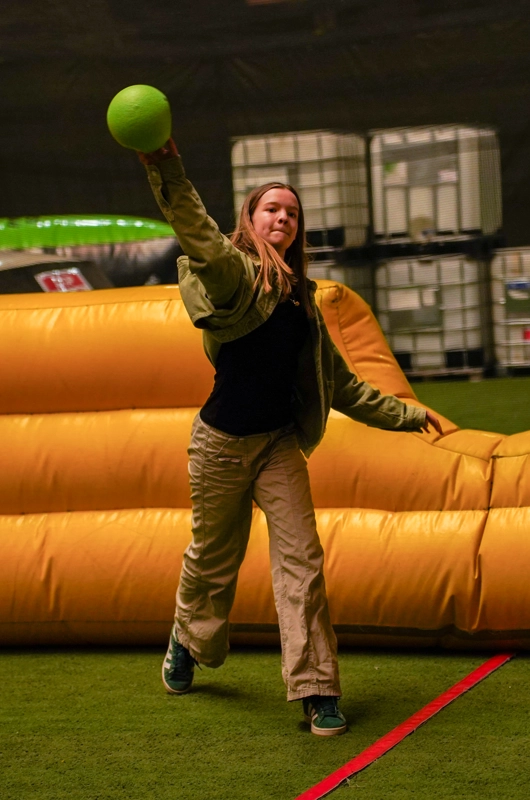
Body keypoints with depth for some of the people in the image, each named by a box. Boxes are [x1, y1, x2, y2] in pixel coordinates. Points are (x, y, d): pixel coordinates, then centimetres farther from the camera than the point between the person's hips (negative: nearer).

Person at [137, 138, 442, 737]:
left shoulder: (301, 299, 9)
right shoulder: (234, 272, -9)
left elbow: (337, 382, 17)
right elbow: (198, 236, -33)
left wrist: (404, 414, 18)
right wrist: (167, 171, -50)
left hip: (280, 443, 4)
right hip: (222, 441, -4)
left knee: (300, 558, -7)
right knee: (213, 557, 12)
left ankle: (316, 690, -4)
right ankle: (188, 643, 42)